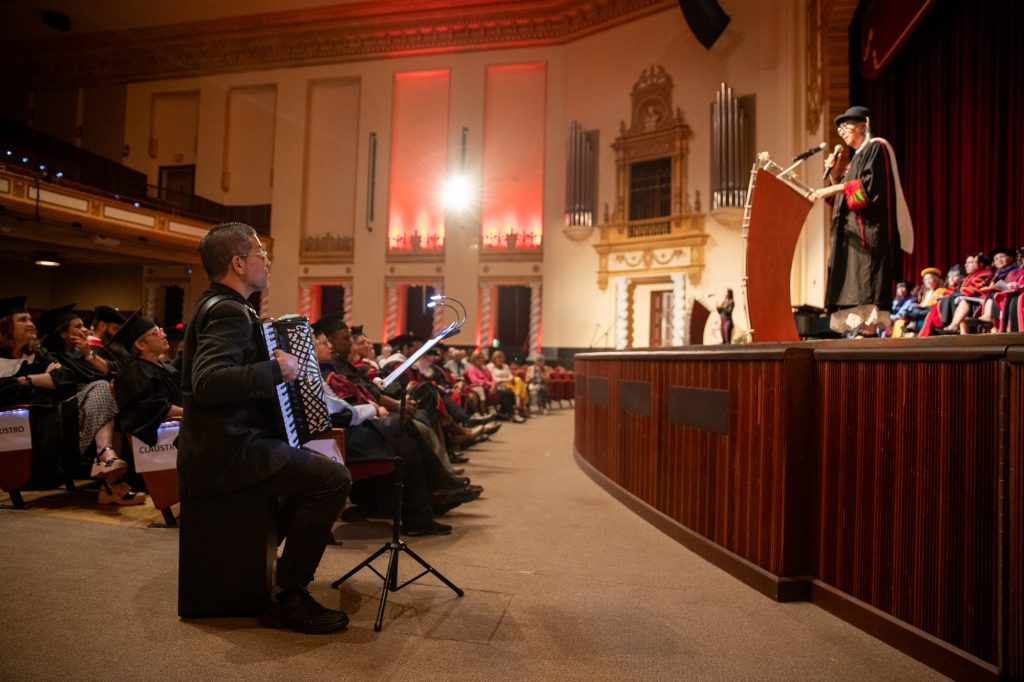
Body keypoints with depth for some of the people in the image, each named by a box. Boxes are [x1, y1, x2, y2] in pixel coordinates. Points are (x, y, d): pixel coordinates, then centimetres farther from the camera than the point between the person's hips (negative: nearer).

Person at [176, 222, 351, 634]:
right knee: (333, 478, -16)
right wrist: (276, 369, -25)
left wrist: (273, 367, 19)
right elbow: (207, 381, -33)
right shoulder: (229, 311, -18)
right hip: (225, 452, -11)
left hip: (223, 443, 11)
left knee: (314, 464, 23)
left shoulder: (219, 305, 15)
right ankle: (289, 597, -6)